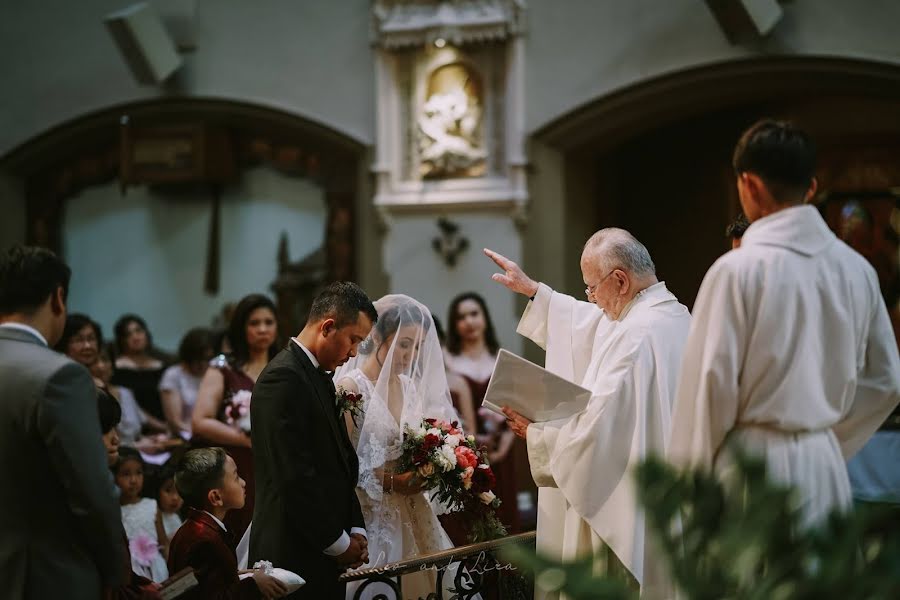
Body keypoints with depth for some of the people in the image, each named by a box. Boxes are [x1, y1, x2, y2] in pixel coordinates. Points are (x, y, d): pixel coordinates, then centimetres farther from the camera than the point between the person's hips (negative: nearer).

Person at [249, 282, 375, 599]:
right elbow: (294, 477, -19)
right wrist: (339, 542, -12)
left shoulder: (319, 378, 16)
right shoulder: (282, 378, -14)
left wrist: (355, 531, 7)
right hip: (295, 558, -9)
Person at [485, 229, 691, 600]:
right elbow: (592, 324, 24)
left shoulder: (636, 336, -23)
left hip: (629, 507, -10)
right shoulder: (673, 315, 7)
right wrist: (532, 290, 28)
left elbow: (594, 427, -23)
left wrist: (535, 431, -6)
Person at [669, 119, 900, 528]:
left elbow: (712, 383, -11)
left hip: (753, 463, -5)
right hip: (826, 467, 6)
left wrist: (689, 478, 0)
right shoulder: (856, 270, 6)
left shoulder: (738, 270, -12)